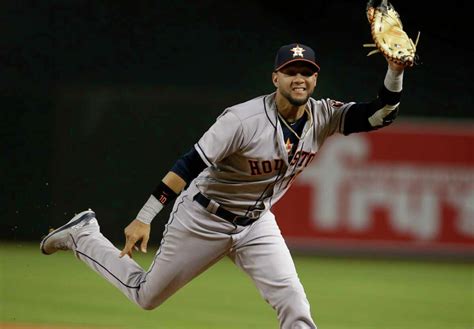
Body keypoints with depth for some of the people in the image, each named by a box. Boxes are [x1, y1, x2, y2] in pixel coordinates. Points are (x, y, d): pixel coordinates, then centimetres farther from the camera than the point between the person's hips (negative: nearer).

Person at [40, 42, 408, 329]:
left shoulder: (323, 117, -10)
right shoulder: (244, 119, -27)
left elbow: (381, 114, -16)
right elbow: (189, 164, -26)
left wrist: (395, 70, -35)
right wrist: (144, 219, -27)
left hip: (256, 224, 5)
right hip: (203, 218, -4)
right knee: (147, 295, 12)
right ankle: (83, 234, 33)